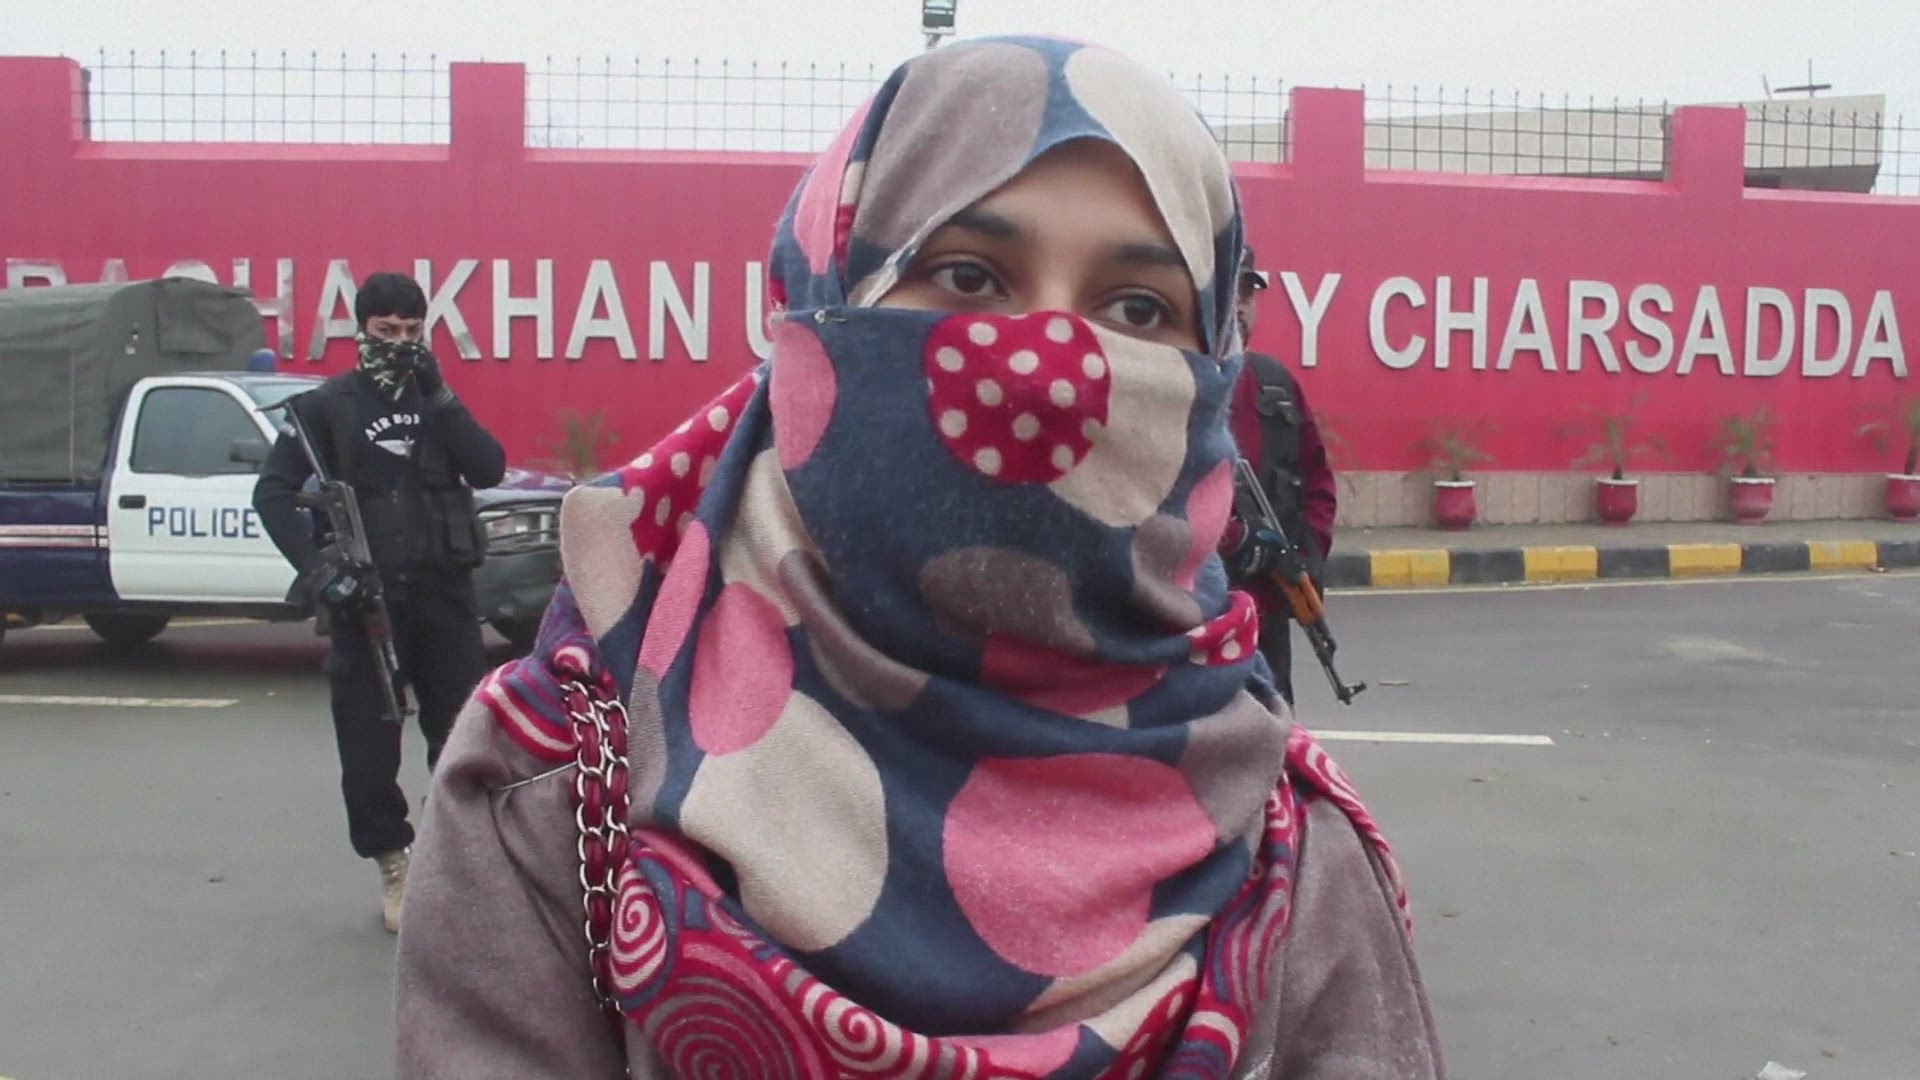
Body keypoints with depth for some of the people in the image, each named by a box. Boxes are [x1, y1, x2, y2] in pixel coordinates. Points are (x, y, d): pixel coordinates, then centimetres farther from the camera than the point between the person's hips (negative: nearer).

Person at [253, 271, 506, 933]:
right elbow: (272, 493, -4)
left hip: (444, 591, 2)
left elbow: (489, 470, -3)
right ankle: (395, 867, 17)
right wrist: (315, 568, -16)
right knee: (369, 742, 2)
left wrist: (439, 398, -10)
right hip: (366, 598, -2)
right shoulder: (327, 406, 3)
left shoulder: (436, 399, 12)